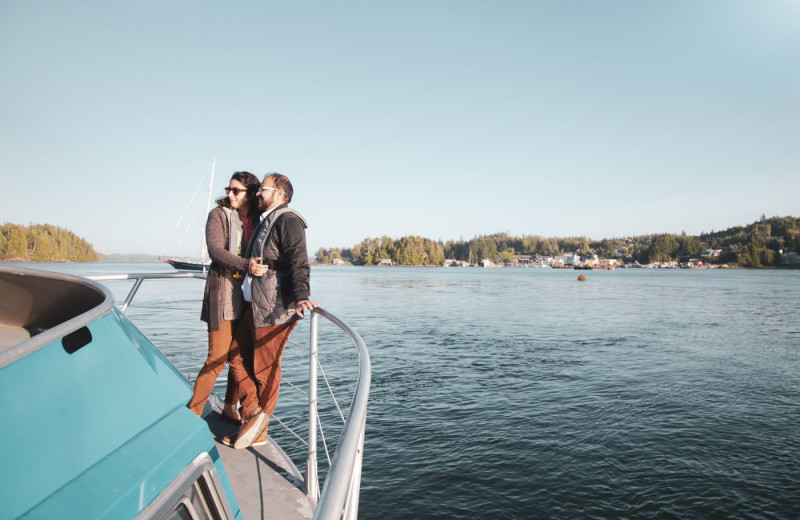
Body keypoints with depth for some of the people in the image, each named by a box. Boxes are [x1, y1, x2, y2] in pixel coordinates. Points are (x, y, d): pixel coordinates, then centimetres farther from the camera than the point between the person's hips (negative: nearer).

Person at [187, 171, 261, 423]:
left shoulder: (258, 220, 10)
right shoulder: (219, 214, -1)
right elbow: (216, 250, -15)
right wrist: (246, 265, -28)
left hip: (249, 294, 4)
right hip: (224, 291, -4)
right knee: (217, 358, -5)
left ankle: (230, 409, 25)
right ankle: (192, 413, 10)